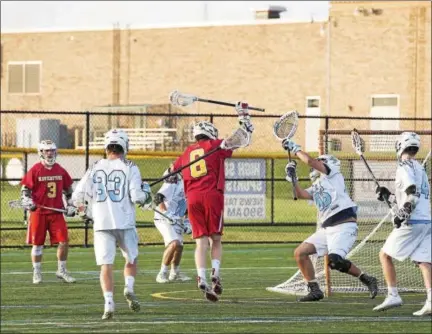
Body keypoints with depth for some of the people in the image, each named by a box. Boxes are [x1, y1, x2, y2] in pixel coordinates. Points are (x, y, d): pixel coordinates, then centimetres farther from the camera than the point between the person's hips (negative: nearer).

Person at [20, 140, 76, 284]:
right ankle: (37, 273, 14)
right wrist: (27, 200, -19)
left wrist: (70, 204, 15)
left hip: (56, 212, 3)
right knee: (38, 244, 3)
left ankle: (62, 271, 12)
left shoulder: (60, 170, 8)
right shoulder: (35, 170, -5)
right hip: (39, 212, -3)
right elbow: (25, 188, -3)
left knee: (64, 241, -3)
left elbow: (68, 188, 20)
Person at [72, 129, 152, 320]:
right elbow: (136, 196, -11)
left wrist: (82, 211, 22)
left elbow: (78, 196, 2)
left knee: (106, 265, 2)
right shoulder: (129, 168, -2)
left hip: (102, 225, 1)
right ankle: (129, 288, -4)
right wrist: (145, 195, 12)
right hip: (124, 223, -1)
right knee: (131, 259, 19)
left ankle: (109, 302, -14)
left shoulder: (95, 169, 5)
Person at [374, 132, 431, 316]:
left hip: (412, 223, -8)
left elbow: (413, 193, -19)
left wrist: (402, 214, -24)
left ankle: (393, 295, -1)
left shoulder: (405, 166, -5)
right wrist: (388, 196, 27)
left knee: (385, 255, 4)